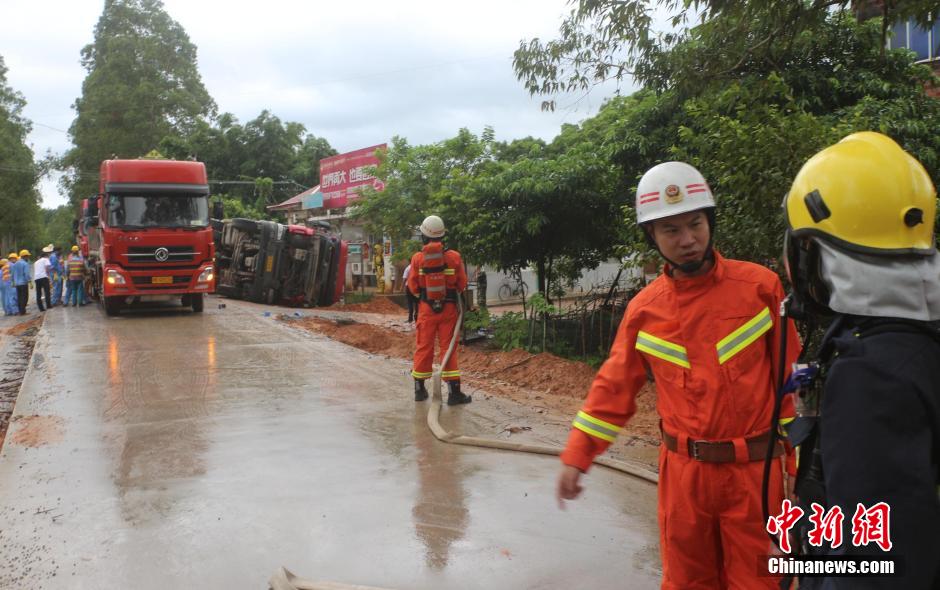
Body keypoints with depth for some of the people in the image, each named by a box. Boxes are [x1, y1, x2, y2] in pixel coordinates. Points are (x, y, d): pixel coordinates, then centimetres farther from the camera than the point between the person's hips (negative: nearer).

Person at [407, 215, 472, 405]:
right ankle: (453, 391, 2)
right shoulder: (454, 257, -7)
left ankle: (419, 389, 21)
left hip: (426, 308, 1)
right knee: (448, 348, 3)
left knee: (424, 347, 11)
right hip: (448, 308, -1)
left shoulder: (417, 258, -7)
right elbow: (462, 284, 0)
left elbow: (413, 286, 0)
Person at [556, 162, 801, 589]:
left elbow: (790, 376, -1)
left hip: (754, 469, -2)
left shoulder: (760, 286, -7)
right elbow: (614, 386, 5)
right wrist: (577, 456, 3)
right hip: (684, 471, 2)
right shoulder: (644, 309, -1)